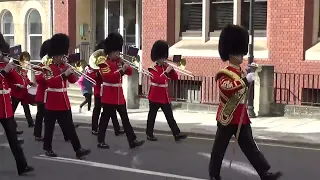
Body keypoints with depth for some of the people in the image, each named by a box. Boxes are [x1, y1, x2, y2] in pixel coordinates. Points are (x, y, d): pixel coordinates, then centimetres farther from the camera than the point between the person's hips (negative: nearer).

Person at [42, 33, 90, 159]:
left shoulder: (64, 67, 11)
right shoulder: (48, 68, -9)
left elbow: (73, 80, 6)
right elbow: (50, 82, -25)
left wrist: (71, 72, -13)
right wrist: (64, 74, -32)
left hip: (64, 102, 6)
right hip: (52, 103, -6)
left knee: (69, 127, 4)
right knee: (49, 126, 6)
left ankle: (78, 149, 1)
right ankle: (47, 148, 19)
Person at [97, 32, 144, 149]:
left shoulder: (119, 62, 12)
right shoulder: (104, 64, -11)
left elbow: (130, 72, 10)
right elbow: (109, 77, -26)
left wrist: (125, 66, -8)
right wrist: (121, 70, -29)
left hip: (119, 96, 7)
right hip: (109, 96, -7)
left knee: (125, 119, 6)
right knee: (105, 119, 1)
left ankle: (132, 141, 7)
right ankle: (101, 141, 11)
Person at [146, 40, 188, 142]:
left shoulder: (165, 67, 10)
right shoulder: (153, 68, -11)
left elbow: (175, 78, 9)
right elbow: (158, 80, -27)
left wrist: (171, 69, -6)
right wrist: (166, 71, -26)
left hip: (165, 95, 7)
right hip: (155, 96, -7)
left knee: (170, 116, 4)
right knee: (152, 115, 4)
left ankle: (177, 134, 2)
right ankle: (149, 134, 14)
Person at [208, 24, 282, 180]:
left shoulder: (241, 73, 13)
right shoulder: (225, 73, -14)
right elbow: (225, 87, -36)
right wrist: (245, 80, -35)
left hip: (242, 117, 8)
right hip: (227, 117, -7)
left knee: (249, 145, 5)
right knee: (220, 147, 5)